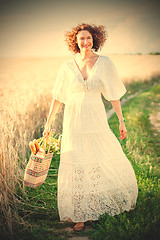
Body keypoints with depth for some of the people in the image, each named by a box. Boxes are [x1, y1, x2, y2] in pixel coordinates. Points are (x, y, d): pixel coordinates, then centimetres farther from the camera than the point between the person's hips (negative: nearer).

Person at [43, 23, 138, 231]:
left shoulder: (105, 63, -1)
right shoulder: (67, 67, 1)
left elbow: (113, 95, 1)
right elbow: (57, 97, 7)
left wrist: (121, 121, 2)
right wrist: (48, 122, 9)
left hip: (96, 121, 0)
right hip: (73, 122, 0)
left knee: (113, 163, 8)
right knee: (76, 169, 4)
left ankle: (120, 200, 36)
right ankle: (81, 215, 18)